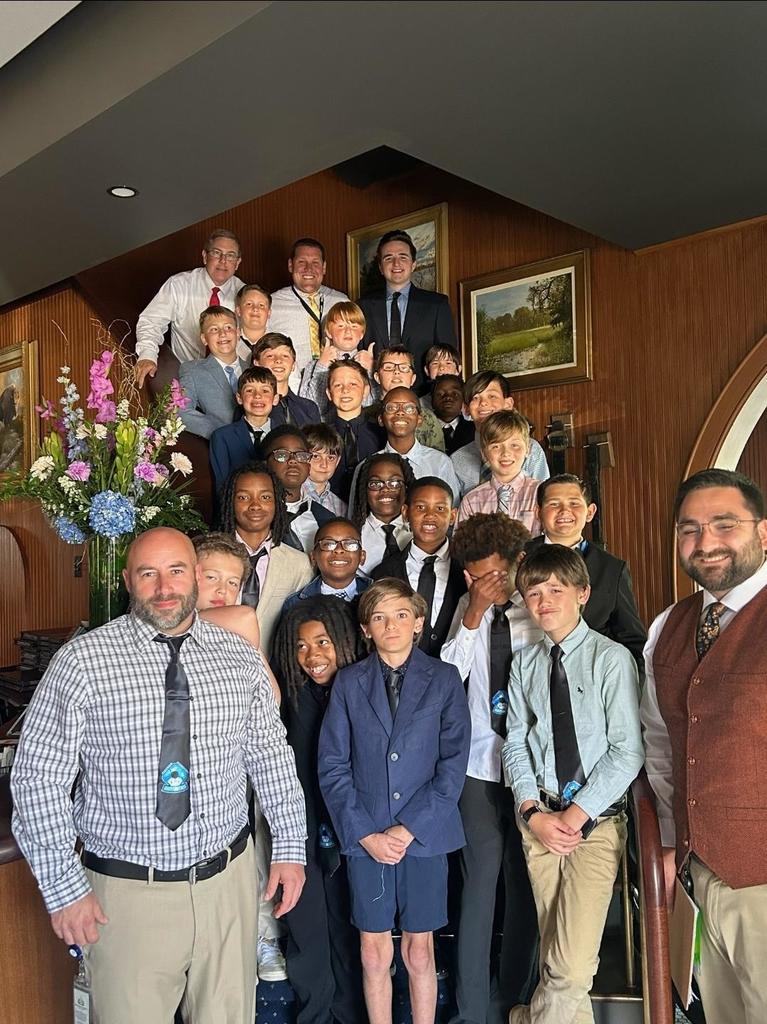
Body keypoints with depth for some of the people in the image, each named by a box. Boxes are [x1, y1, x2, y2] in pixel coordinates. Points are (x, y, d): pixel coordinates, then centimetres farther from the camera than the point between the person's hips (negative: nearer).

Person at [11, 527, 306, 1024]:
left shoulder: (239, 656, 1)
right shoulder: (82, 661, -10)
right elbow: (39, 778, -8)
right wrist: (64, 888, -9)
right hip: (127, 892, -3)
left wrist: (291, 848, 6)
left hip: (229, 881, 3)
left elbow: (272, 756, 9)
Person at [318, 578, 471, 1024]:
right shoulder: (349, 682, 2)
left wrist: (409, 828, -10)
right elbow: (333, 765, 0)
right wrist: (366, 833, -8)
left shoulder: (444, 679, 0)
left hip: (425, 835, -1)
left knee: (419, 953, 10)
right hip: (365, 838, 1)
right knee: (374, 954, 10)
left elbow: (454, 762, -5)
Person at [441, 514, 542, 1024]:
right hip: (480, 763, 1)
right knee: (480, 882, 0)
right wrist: (472, 617, -10)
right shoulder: (469, 608, 5)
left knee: (525, 886, 10)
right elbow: (447, 675, -1)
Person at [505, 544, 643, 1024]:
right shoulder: (524, 665, 6)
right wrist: (532, 812, -7)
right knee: (555, 946, 13)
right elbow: (516, 743, 6)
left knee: (572, 962, -8)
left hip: (597, 819, -4)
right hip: (539, 817, 4)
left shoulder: (612, 659, -9)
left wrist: (577, 814, -14)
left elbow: (629, 751, -12)